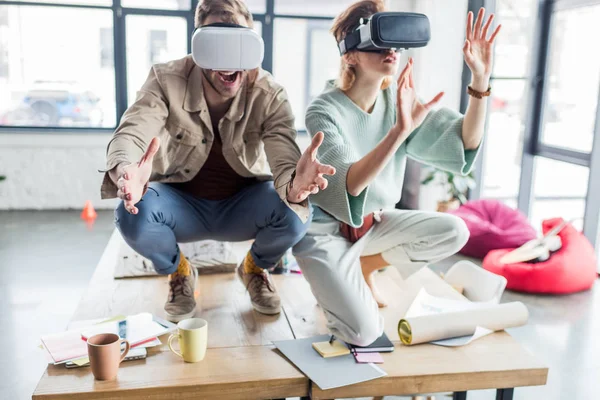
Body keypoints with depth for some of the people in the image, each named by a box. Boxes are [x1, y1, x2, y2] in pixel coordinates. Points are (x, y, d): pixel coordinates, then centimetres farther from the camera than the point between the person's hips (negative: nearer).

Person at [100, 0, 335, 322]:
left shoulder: (269, 95, -17)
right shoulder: (166, 81, -17)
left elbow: (284, 157, -29)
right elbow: (130, 133, -30)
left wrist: (293, 184, -57)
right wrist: (125, 173, -57)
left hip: (241, 207, 0)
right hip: (181, 204, 0)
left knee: (296, 212, -30)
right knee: (132, 214, -32)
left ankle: (255, 268, 8)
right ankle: (178, 272, 5)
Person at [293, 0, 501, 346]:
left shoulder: (400, 97, -7)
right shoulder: (325, 110, -22)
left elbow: (465, 142, -14)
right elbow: (349, 183, -37)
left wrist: (481, 80, -28)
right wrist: (400, 130, -50)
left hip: (374, 222, 6)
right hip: (326, 229, -6)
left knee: (454, 232, -15)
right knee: (364, 333, -18)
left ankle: (367, 265, 8)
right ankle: (332, 277, 14)